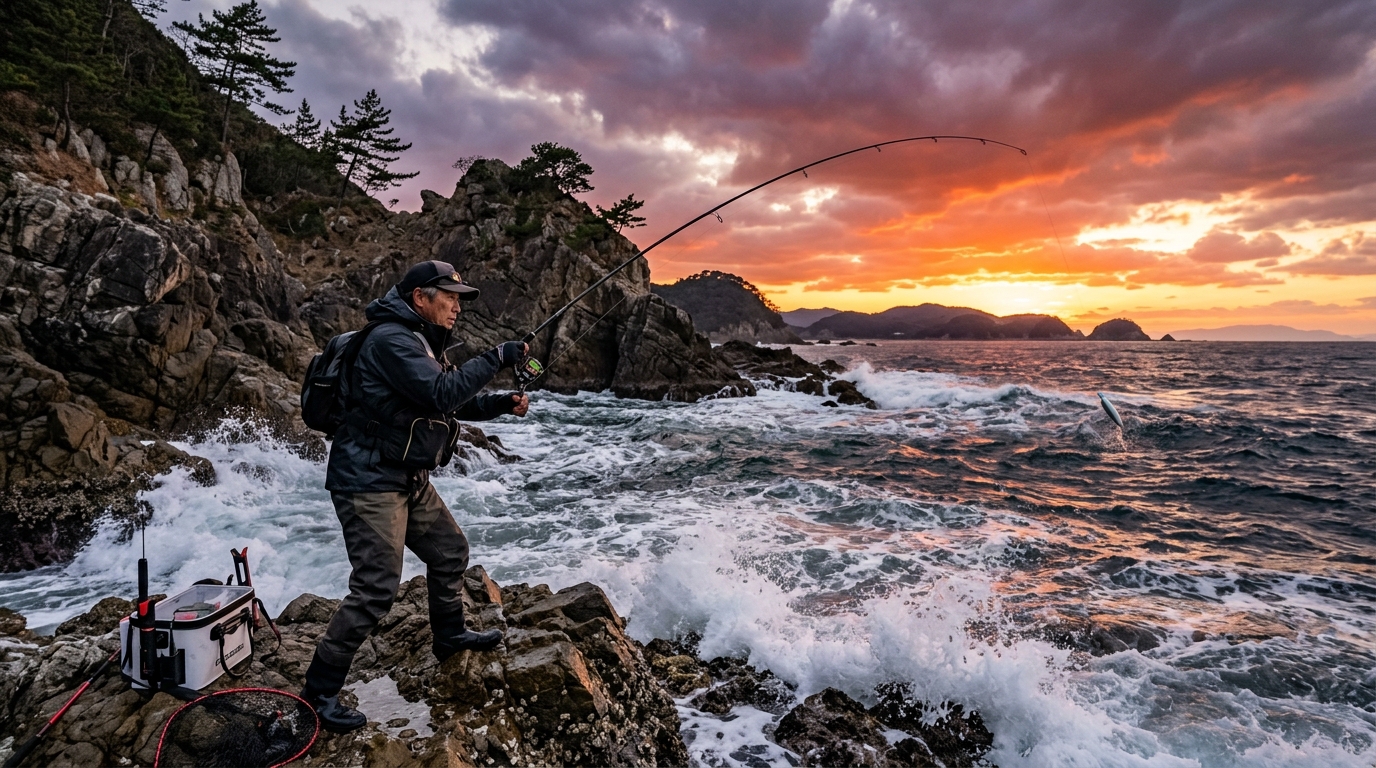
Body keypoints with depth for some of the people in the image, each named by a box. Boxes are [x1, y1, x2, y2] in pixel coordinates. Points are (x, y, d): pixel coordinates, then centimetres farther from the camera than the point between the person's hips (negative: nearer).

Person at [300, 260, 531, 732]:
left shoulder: (421, 342, 15)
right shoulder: (390, 339, -19)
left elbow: (455, 404, 19)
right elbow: (443, 394, -29)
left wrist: (501, 404, 4)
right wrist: (498, 357, -22)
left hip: (408, 479, 10)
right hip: (368, 482, -10)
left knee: (450, 551, 18)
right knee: (376, 588, -9)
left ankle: (449, 636, 39)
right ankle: (320, 689, 7)